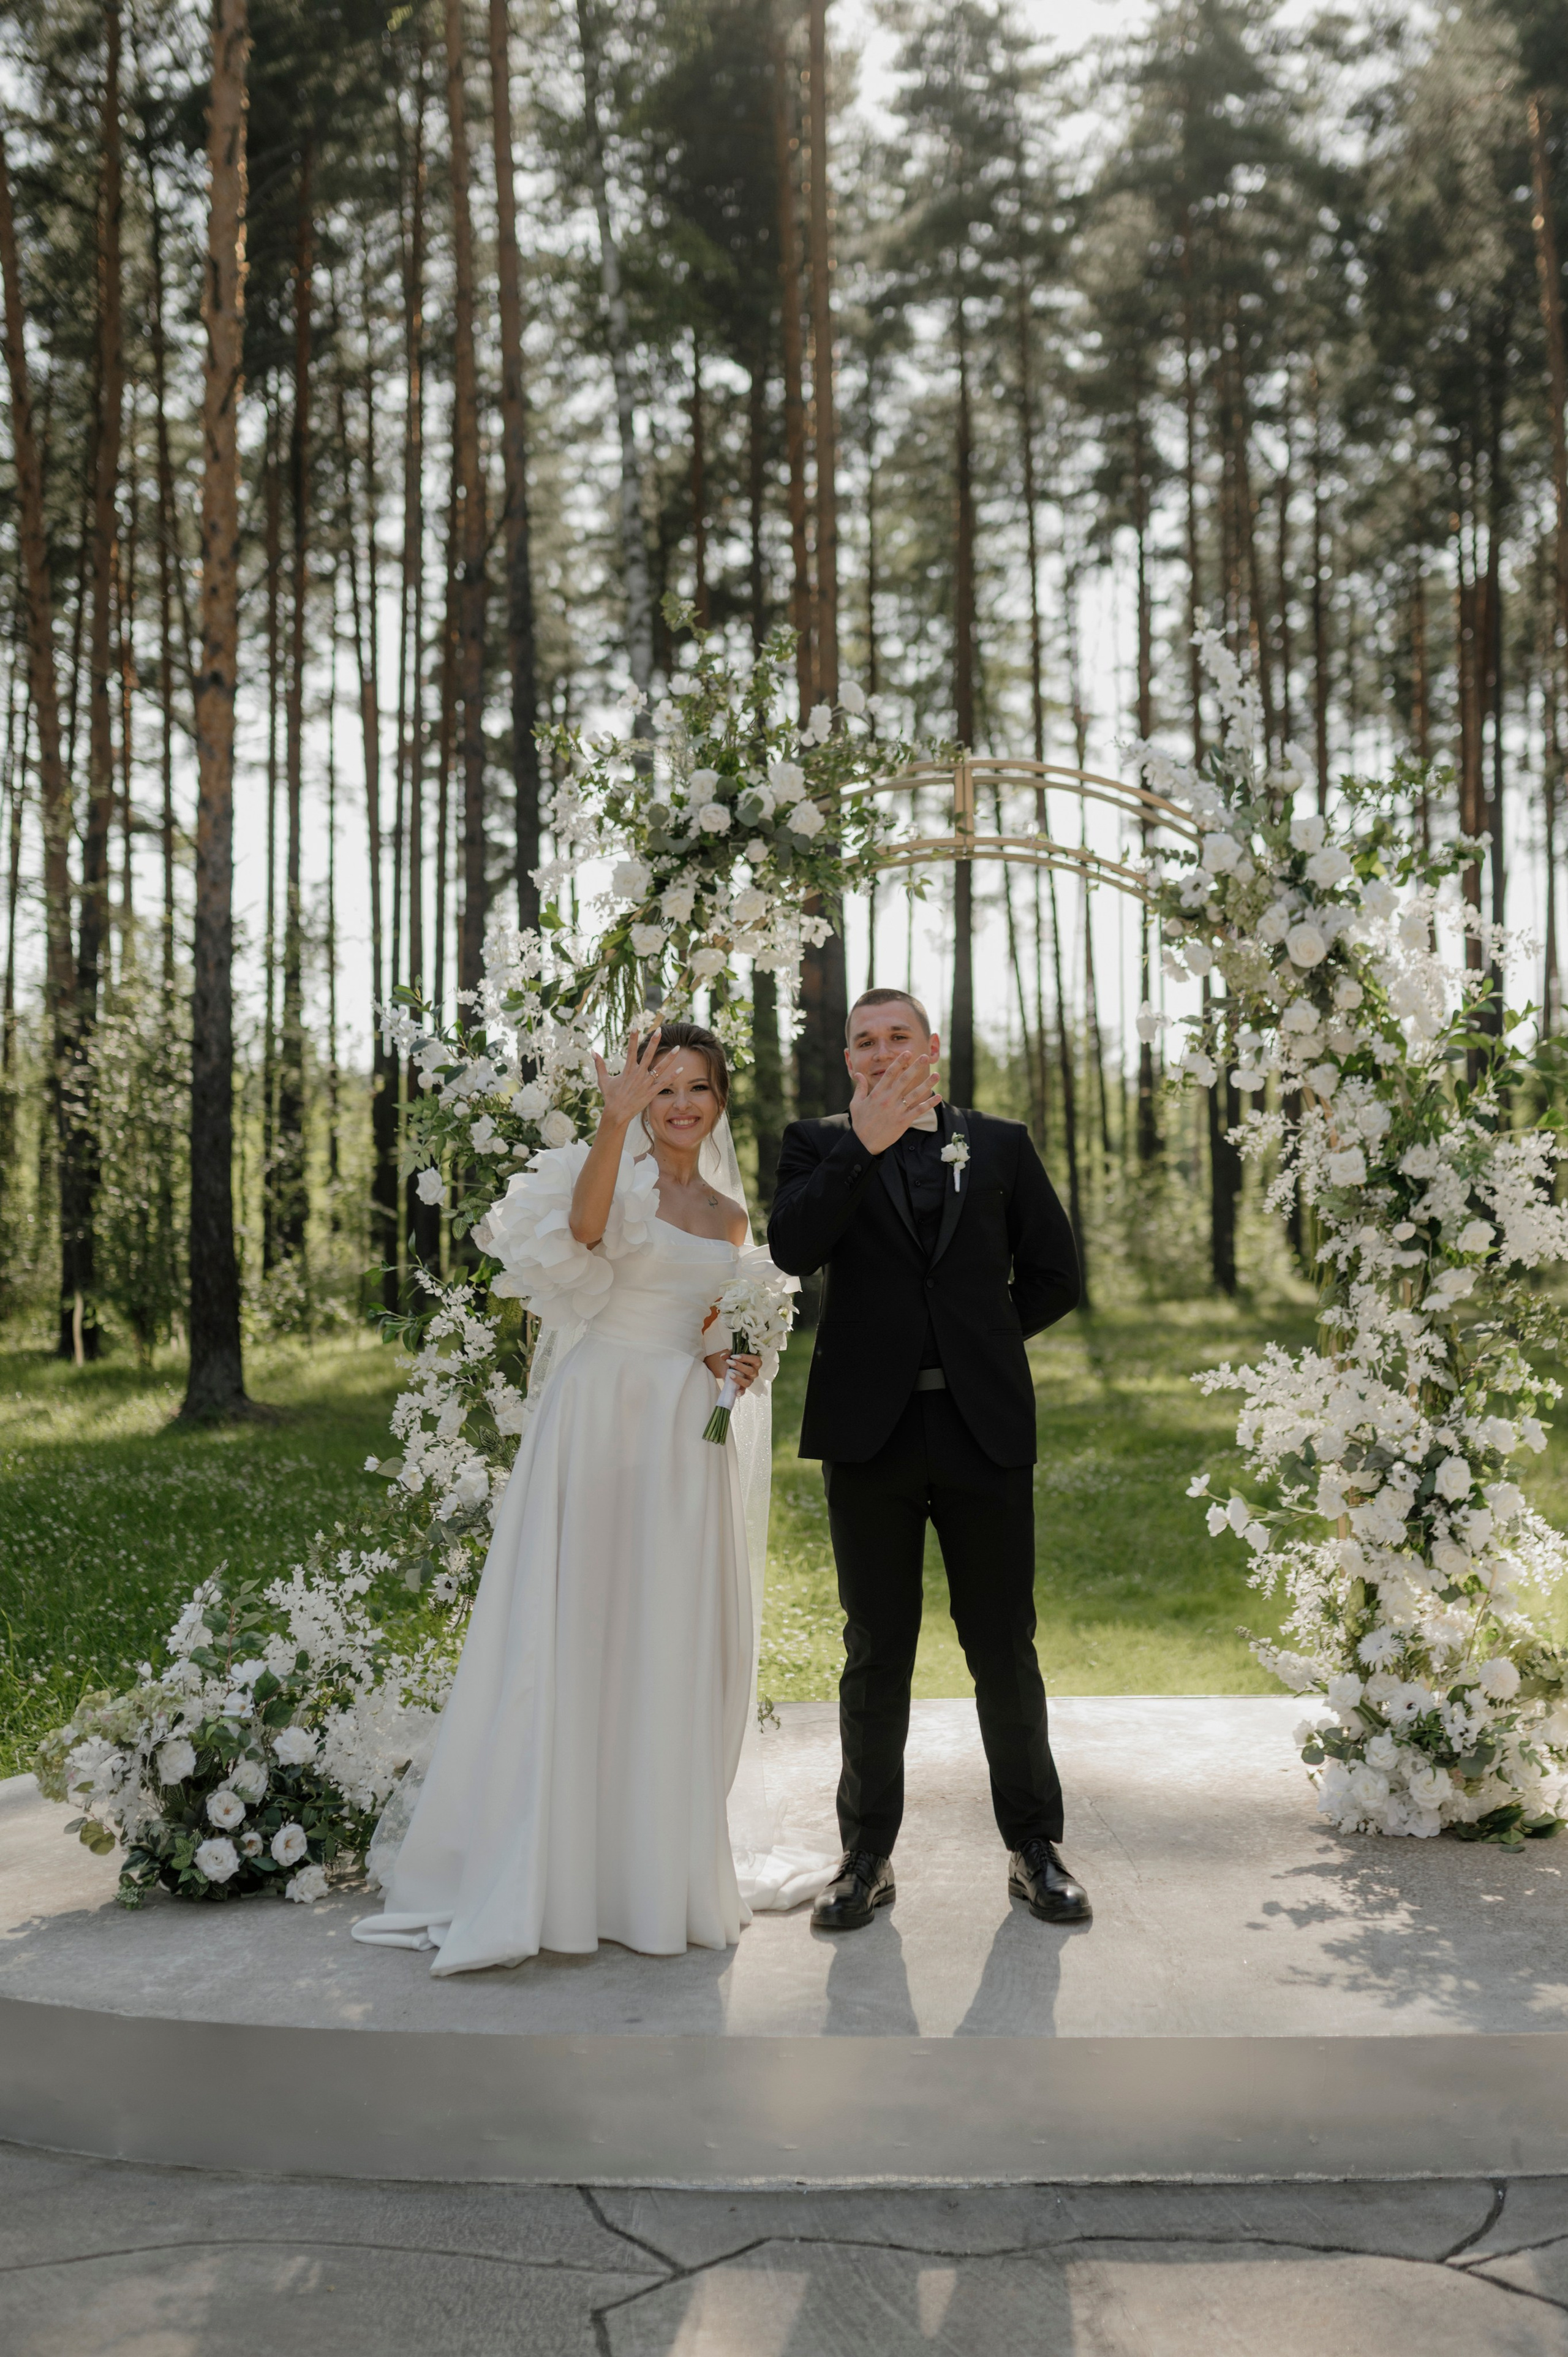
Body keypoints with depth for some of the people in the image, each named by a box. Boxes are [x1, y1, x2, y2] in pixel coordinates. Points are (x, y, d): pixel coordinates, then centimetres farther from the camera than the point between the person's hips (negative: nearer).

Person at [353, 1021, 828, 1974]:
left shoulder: (730, 1217, 16)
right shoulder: (616, 1175, -1)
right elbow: (582, 1230, -25)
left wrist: (729, 1362, 5)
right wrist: (616, 1120, -35)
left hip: (685, 1436, 5)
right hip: (596, 1420, -5)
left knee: (673, 1642, 6)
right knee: (572, 1631, -6)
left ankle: (657, 1856, 18)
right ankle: (542, 1867, 1)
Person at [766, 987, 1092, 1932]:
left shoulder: (1002, 1145, 10)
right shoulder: (821, 1145, 7)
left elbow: (1054, 1273, 14)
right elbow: (792, 1248, -11)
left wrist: (979, 1343, 7)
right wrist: (864, 1141, -16)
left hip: (985, 1428, 1)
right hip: (871, 1431, 0)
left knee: (1005, 1647, 7)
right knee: (877, 1651, 7)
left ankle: (1036, 1848, 20)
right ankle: (868, 1856, 17)